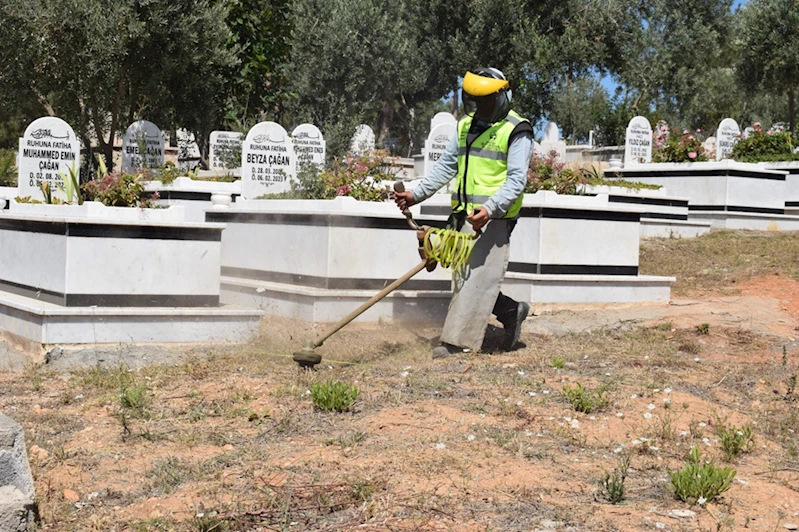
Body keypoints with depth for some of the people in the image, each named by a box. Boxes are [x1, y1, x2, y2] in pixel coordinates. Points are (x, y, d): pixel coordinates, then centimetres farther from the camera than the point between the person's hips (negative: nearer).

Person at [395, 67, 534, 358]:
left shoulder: (516, 131, -7)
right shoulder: (466, 126, 16)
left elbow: (517, 179, -15)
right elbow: (446, 166, 21)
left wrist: (490, 208, -29)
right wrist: (417, 194, 11)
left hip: (493, 219, -8)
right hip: (464, 215, 8)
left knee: (477, 277, -10)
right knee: (464, 276, 10)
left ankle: (458, 342, -7)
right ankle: (511, 312, 27)